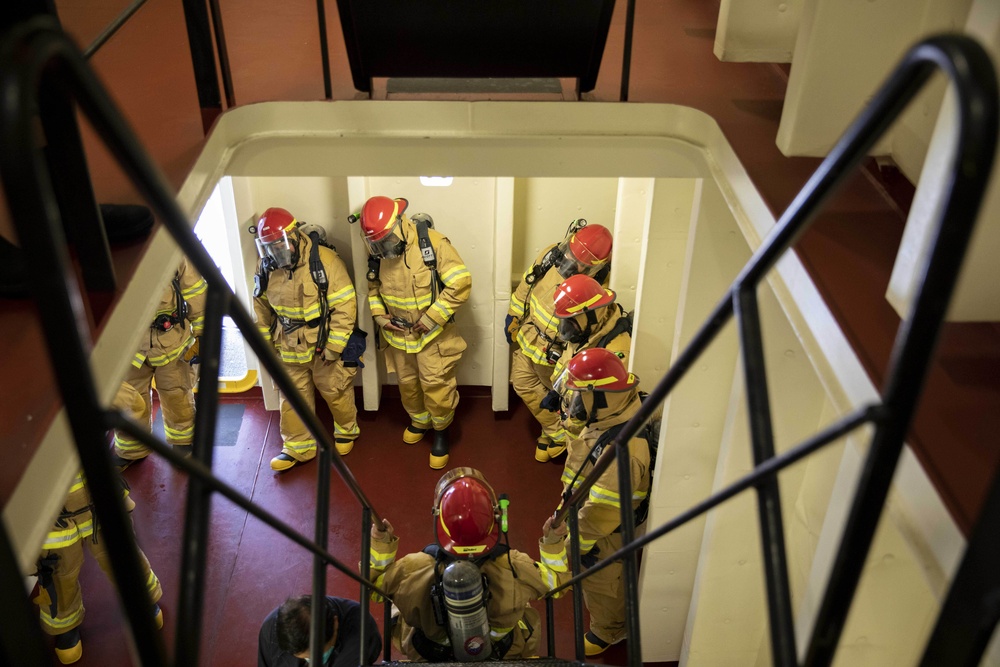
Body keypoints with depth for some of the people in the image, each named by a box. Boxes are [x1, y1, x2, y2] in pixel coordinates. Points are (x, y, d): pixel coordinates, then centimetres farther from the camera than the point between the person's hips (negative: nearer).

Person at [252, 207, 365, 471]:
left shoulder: (324, 260, -21)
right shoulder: (266, 266, -6)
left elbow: (345, 305, -19)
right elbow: (262, 307, 9)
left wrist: (333, 347, -18)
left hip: (326, 343, -4)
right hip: (290, 347, 4)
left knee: (335, 392, 12)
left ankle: (346, 431, 38)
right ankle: (297, 447, 26)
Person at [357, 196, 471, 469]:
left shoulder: (432, 242, -25)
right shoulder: (376, 251, -9)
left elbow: (461, 284, -23)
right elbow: (372, 286, 9)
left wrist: (432, 318, -22)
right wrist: (378, 314, -7)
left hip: (433, 334, -5)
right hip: (398, 333, 5)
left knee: (436, 387, 0)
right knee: (407, 384, 20)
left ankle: (441, 431, 26)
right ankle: (420, 421, 47)